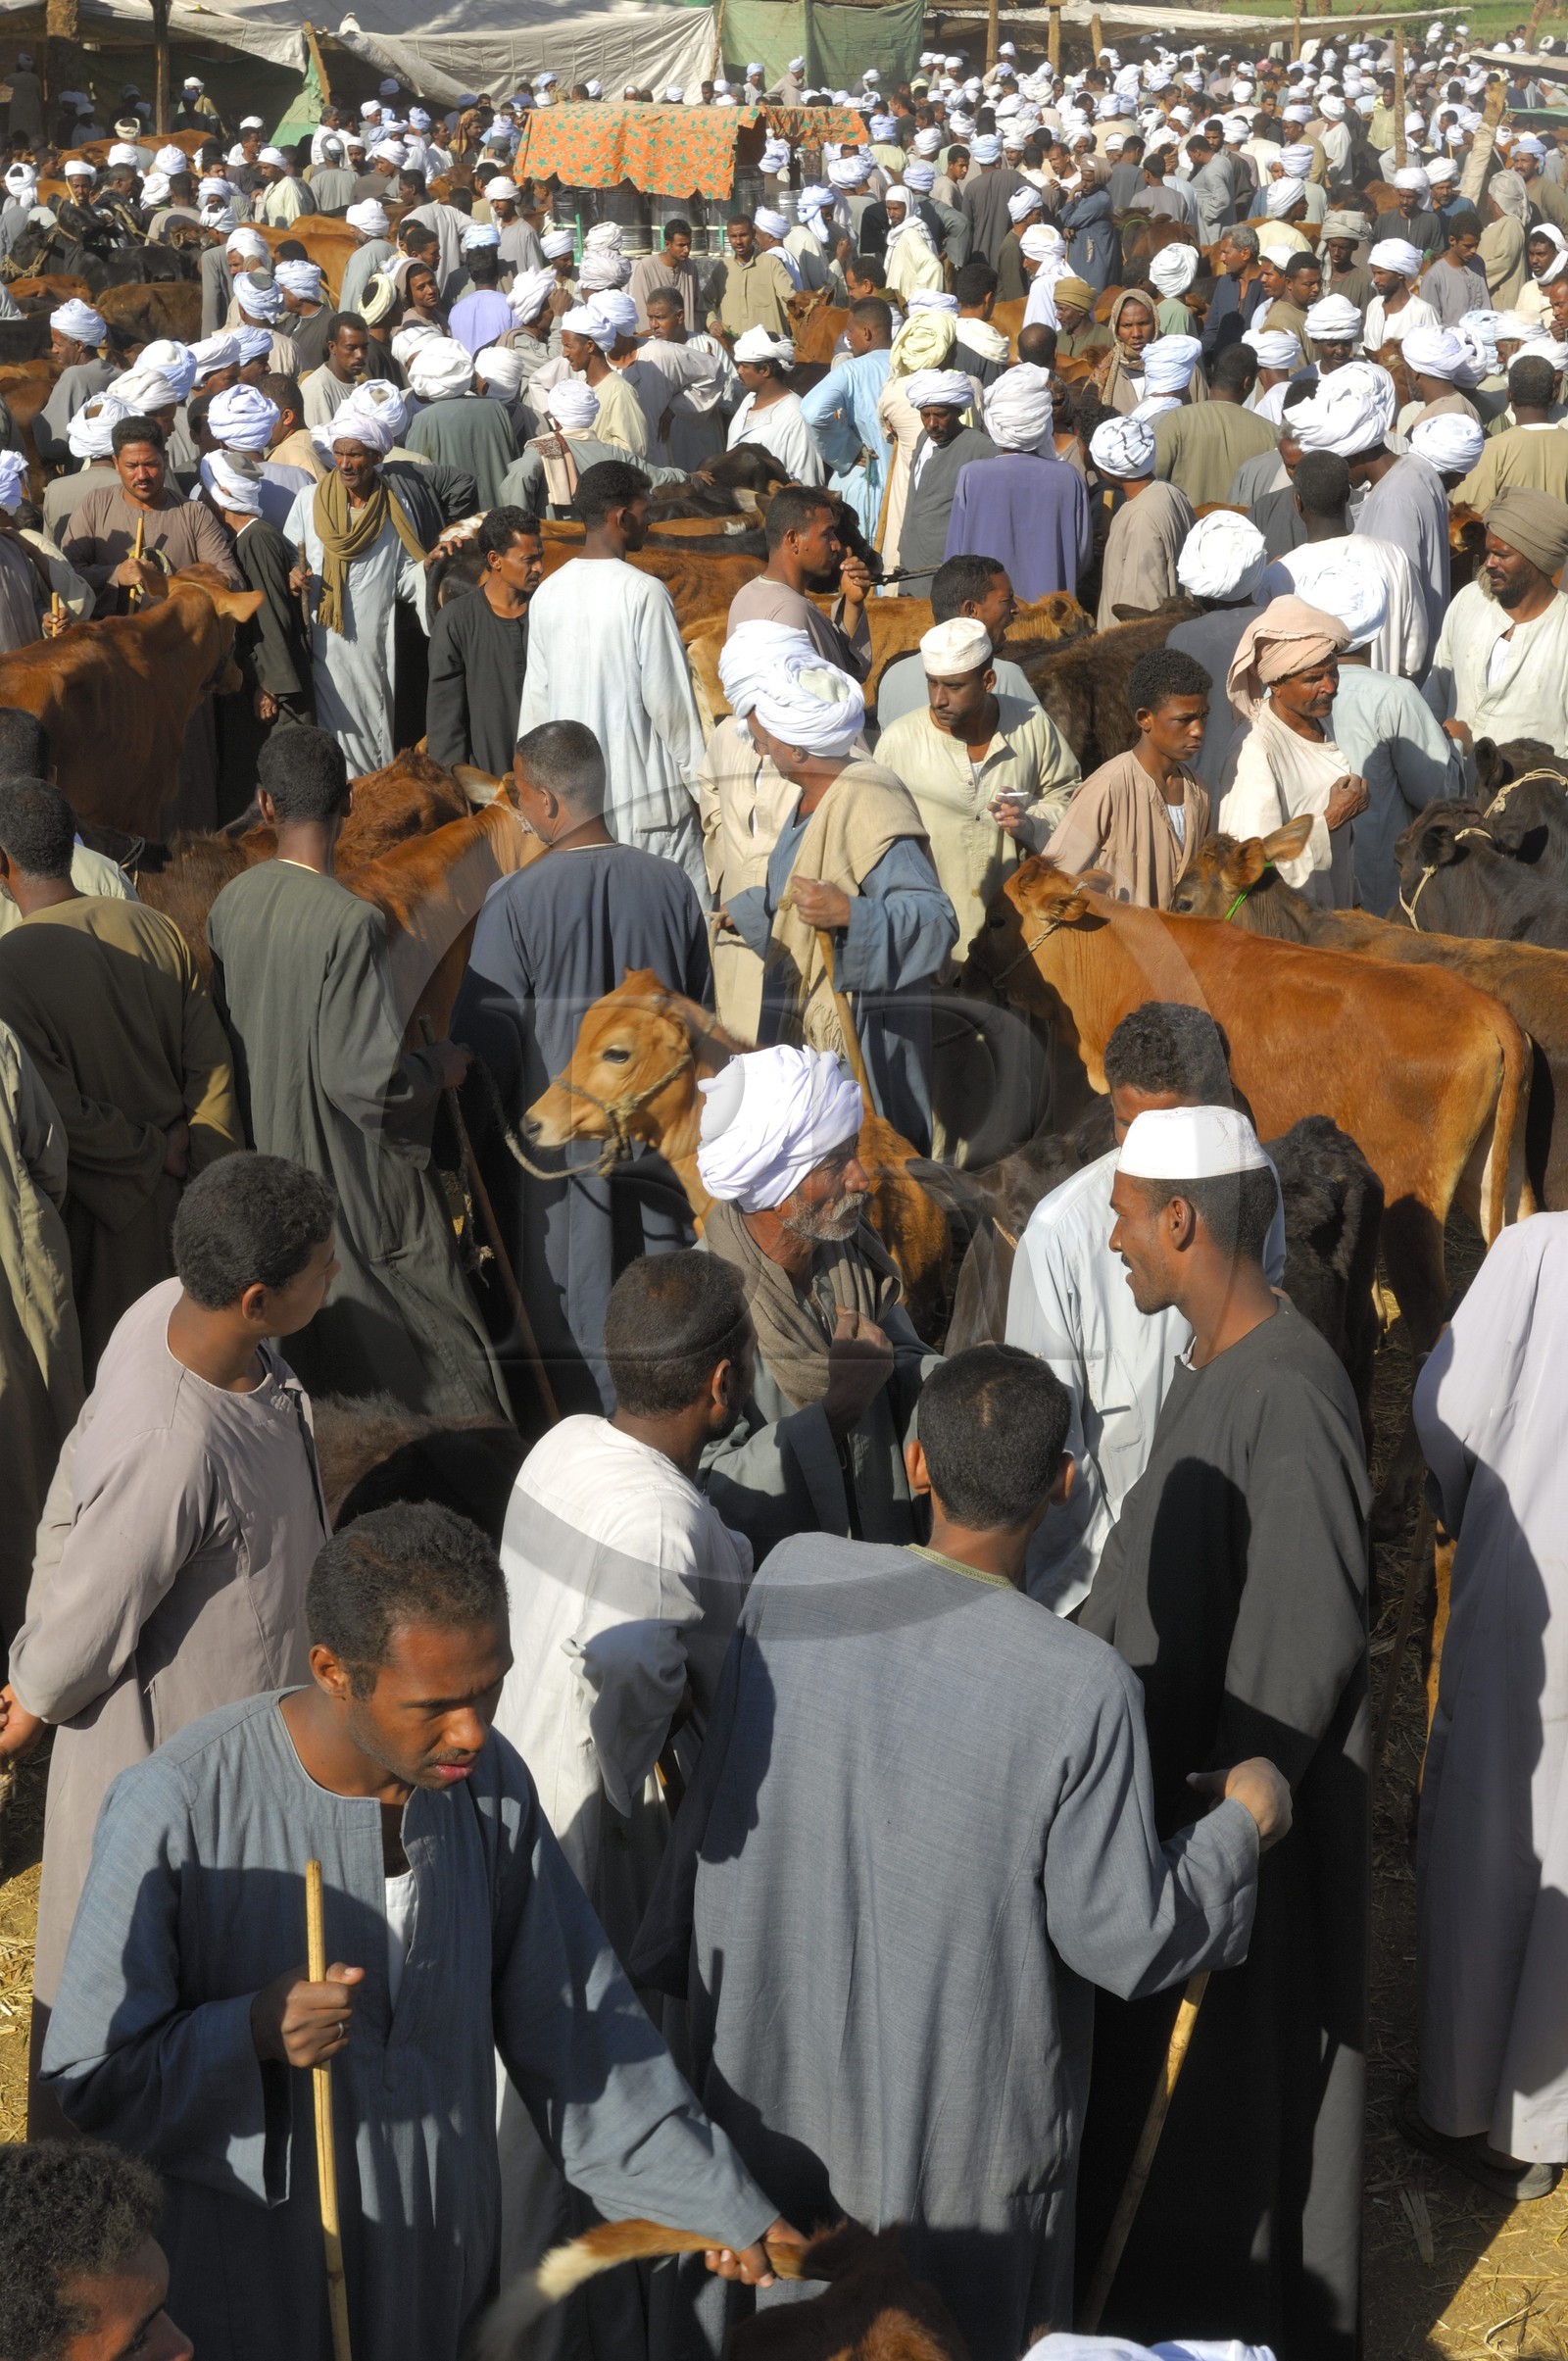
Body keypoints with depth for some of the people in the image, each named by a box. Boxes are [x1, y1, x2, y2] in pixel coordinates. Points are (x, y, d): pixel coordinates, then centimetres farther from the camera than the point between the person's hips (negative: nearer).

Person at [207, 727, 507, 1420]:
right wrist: (437, 1067, -6)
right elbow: (367, 1080, -24)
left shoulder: (229, 904, -7)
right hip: (357, 1174, -7)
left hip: (270, 1154, 7)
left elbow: (223, 1033, 6)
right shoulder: (349, 923, -25)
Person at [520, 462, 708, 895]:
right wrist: (702, 783, -3)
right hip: (646, 794, -6)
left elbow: (536, 699, 9)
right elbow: (668, 700, -12)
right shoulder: (643, 593, -13)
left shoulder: (547, 593, 4)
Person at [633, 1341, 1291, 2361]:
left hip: (769, 2071, 4)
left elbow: (717, 1798, -1)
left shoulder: (791, 1579, -16)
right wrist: (1245, 1823, -1)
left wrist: (677, 1961, 17)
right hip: (957, 2117, -3)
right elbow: (1125, 1941, -18)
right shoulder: (1082, 1687, -28)